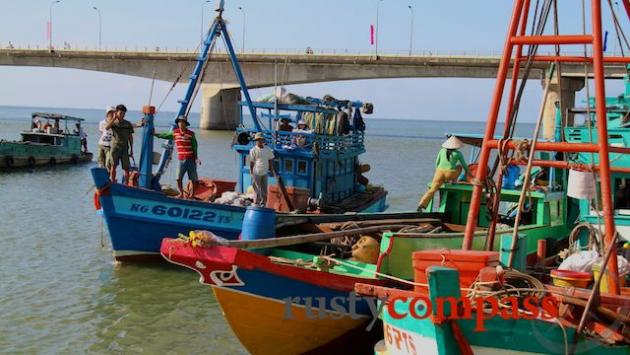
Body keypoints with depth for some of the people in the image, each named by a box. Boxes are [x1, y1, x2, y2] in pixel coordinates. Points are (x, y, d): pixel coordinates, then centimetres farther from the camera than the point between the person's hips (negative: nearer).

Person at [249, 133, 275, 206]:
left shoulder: (268, 149, 4)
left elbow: (270, 160, 13)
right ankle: (256, 203, 13)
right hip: (256, 173, -4)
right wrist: (251, 172, -7)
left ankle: (263, 203, 21)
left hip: (265, 173, 4)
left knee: (264, 190, 10)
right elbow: (251, 162, -7)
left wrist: (272, 170, 11)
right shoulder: (253, 150, -9)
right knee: (258, 190, 0)